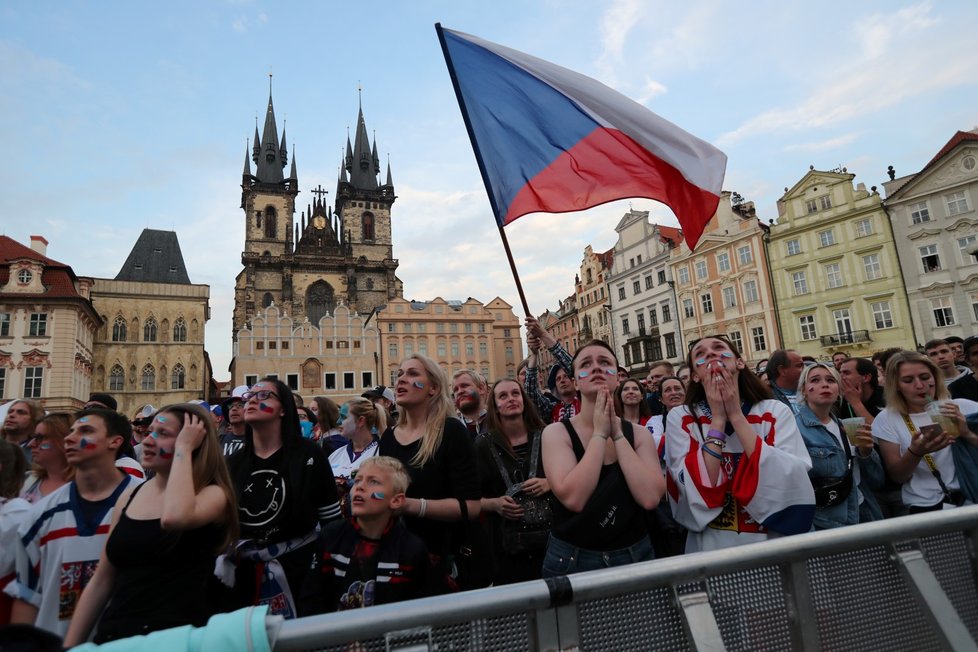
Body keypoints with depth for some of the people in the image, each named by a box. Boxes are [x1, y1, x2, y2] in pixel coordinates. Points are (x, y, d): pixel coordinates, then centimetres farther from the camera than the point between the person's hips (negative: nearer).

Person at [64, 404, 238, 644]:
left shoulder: (213, 494, -10)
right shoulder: (129, 497, 6)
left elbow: (174, 517, -33)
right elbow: (101, 582, 12)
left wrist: (183, 448, -22)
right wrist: (70, 644, 8)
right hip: (114, 634, 5)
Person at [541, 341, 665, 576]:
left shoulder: (638, 434, -2)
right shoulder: (556, 432, -11)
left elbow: (650, 497, -17)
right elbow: (572, 498, -25)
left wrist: (618, 434, -17)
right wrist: (600, 433, -20)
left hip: (635, 556, 2)